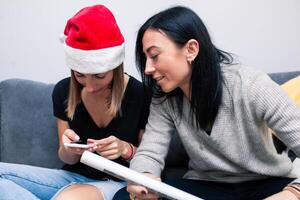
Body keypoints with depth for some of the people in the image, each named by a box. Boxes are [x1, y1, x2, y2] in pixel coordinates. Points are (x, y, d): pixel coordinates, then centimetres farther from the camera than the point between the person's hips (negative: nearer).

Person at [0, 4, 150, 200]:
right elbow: (68, 159, 6)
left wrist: (126, 149, -22)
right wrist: (68, 149, -18)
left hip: (119, 182, -6)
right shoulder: (63, 91, -3)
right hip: (74, 176, 6)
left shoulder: (141, 95, -14)